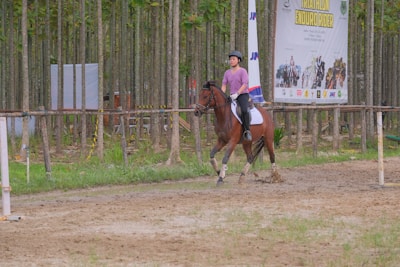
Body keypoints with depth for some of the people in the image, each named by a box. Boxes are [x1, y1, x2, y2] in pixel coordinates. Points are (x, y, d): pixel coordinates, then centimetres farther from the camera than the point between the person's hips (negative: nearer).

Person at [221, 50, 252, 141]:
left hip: (243, 95, -6)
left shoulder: (243, 71, -5)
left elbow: (245, 84, -14)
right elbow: (224, 85, 7)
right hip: (232, 97, 6)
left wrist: (237, 94, -25)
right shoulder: (227, 73, 11)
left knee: (244, 110, -32)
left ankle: (247, 131, -27)